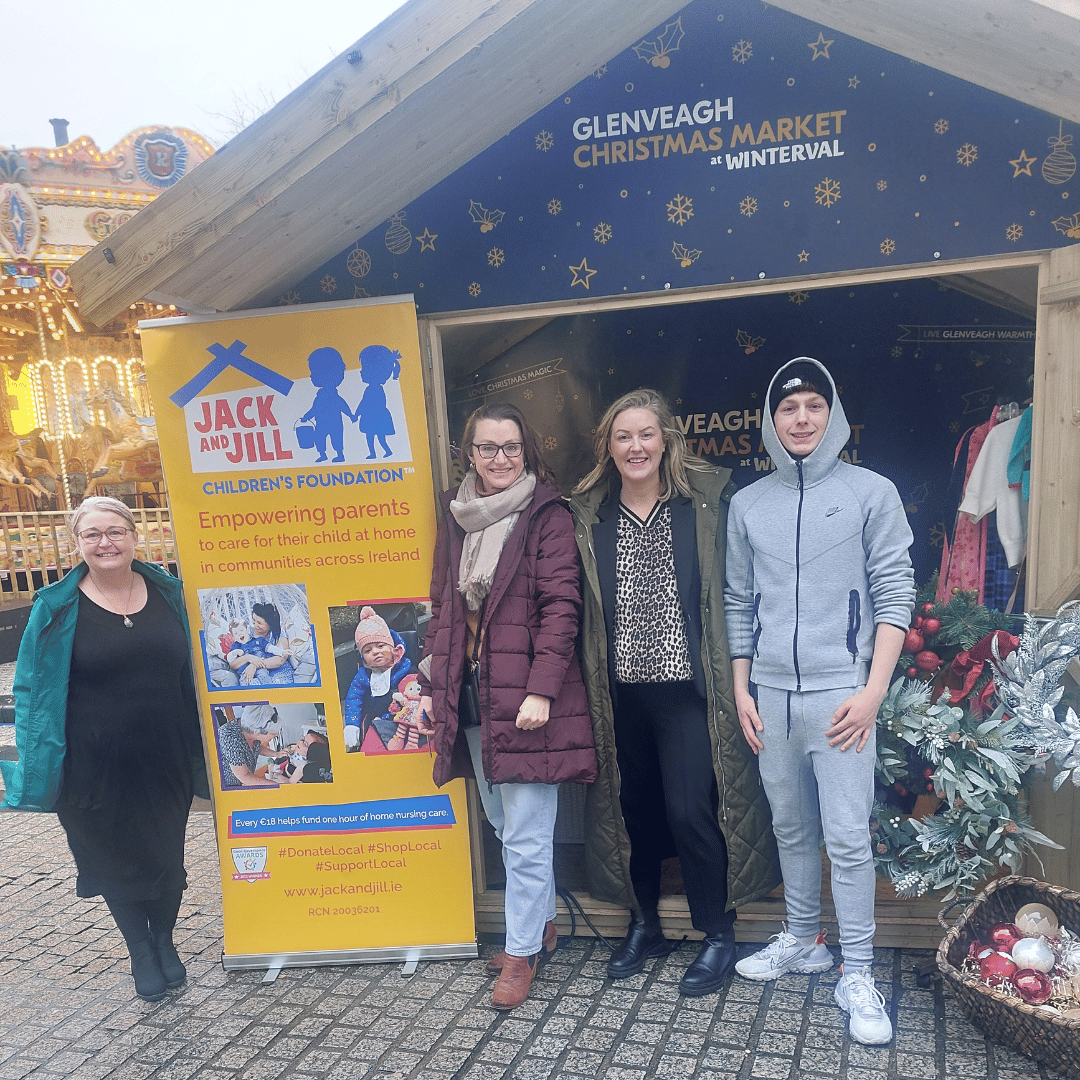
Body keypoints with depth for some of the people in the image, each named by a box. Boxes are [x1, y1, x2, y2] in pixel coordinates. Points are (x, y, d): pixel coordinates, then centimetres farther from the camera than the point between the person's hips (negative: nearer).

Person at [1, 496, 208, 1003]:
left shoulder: (168, 593, 1)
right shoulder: (57, 608, -6)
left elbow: (191, 670, 10)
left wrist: (199, 746, 9)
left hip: (166, 757, 2)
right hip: (95, 765, -2)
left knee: (167, 851, 13)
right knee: (114, 857, 12)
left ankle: (164, 941, 38)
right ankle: (141, 953, 34)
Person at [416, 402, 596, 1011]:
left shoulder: (548, 516, -6)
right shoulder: (456, 517, 12)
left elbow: (561, 606, -12)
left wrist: (540, 690, -18)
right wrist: (436, 681, 12)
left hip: (527, 695, -6)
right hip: (472, 692, 6)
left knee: (526, 835, 0)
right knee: (505, 823, 17)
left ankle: (523, 951, 18)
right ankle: (542, 924, 36)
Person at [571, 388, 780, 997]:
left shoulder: (708, 500, -3)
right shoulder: (588, 514, 5)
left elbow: (732, 590, -3)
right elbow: (582, 606, 9)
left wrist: (735, 676, -8)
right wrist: (591, 684, 6)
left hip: (686, 686, -3)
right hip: (623, 690, 4)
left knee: (690, 811, -2)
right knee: (638, 808, 15)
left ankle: (719, 938, 21)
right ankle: (646, 925, 35)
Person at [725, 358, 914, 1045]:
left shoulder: (872, 492, -1)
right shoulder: (748, 504, 8)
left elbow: (895, 595, -3)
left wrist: (873, 691, -11)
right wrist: (742, 690, 8)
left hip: (840, 694, -3)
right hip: (771, 697, 4)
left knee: (849, 838, -2)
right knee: (791, 829, 15)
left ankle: (858, 975, 12)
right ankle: (804, 942, 32)